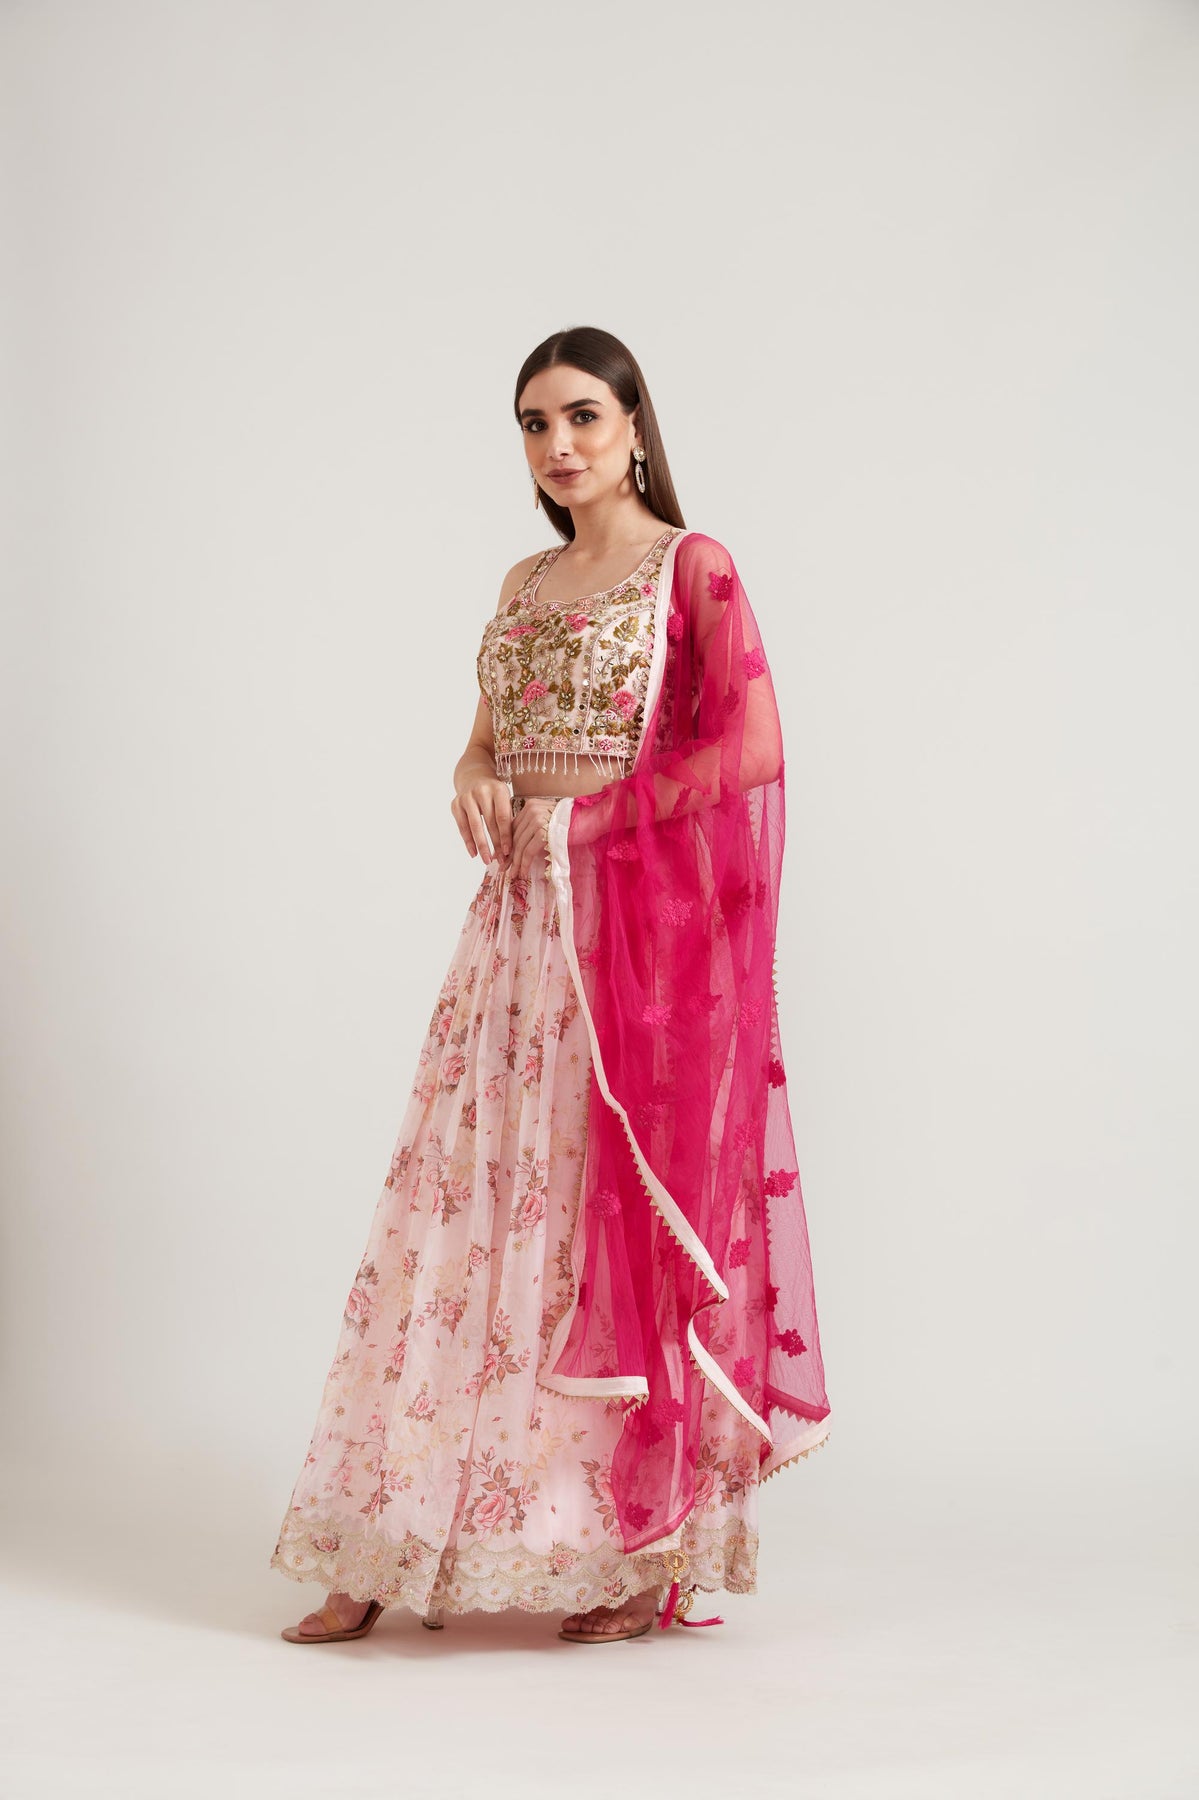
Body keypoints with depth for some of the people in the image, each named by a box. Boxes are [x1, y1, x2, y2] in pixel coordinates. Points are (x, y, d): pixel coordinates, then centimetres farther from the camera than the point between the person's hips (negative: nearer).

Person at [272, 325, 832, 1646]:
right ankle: (394, 1551, 8)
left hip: (639, 929, -6)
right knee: (475, 1207, 4)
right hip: (521, 927, 6)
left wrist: (581, 813, -10)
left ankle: (650, 1553, 8)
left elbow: (750, 752, -12)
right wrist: (476, 788, -1)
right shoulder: (524, 585, 17)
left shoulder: (693, 567, -3)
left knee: (624, 1215, -4)